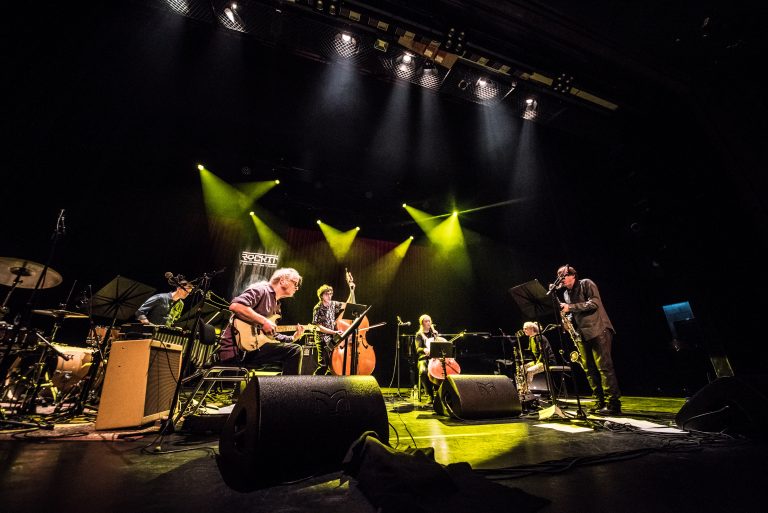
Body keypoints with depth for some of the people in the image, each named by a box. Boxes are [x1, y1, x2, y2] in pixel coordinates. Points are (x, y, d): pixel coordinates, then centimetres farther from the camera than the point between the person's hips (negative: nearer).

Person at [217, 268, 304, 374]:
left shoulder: (276, 305, 21)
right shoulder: (261, 289, -5)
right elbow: (235, 306, -23)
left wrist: (293, 338, 6)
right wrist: (264, 321, -20)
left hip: (254, 346, 9)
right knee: (294, 350, -18)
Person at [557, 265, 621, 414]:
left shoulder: (586, 284, -1)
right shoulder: (566, 294, 18)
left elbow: (594, 303, -14)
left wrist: (570, 307, -18)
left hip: (598, 330, -7)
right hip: (582, 334, 7)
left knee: (604, 367, -9)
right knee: (589, 369, 6)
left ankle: (613, 403, -3)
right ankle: (600, 402, 13)